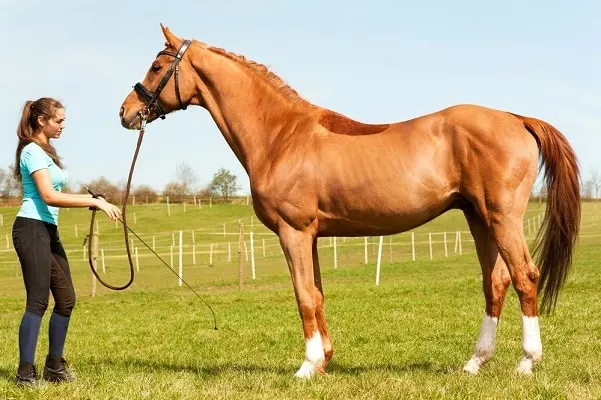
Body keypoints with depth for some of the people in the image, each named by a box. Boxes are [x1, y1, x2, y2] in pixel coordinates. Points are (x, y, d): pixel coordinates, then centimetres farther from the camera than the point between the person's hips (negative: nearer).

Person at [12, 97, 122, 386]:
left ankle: (55, 367, 19)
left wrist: (92, 200, 6)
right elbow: (49, 196, -21)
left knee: (66, 299, 10)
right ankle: (26, 373, -8)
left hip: (49, 231, 10)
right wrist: (94, 201, -21)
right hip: (32, 229, -10)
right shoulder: (33, 151, -11)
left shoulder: (46, 152, 18)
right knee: (38, 301, -11)